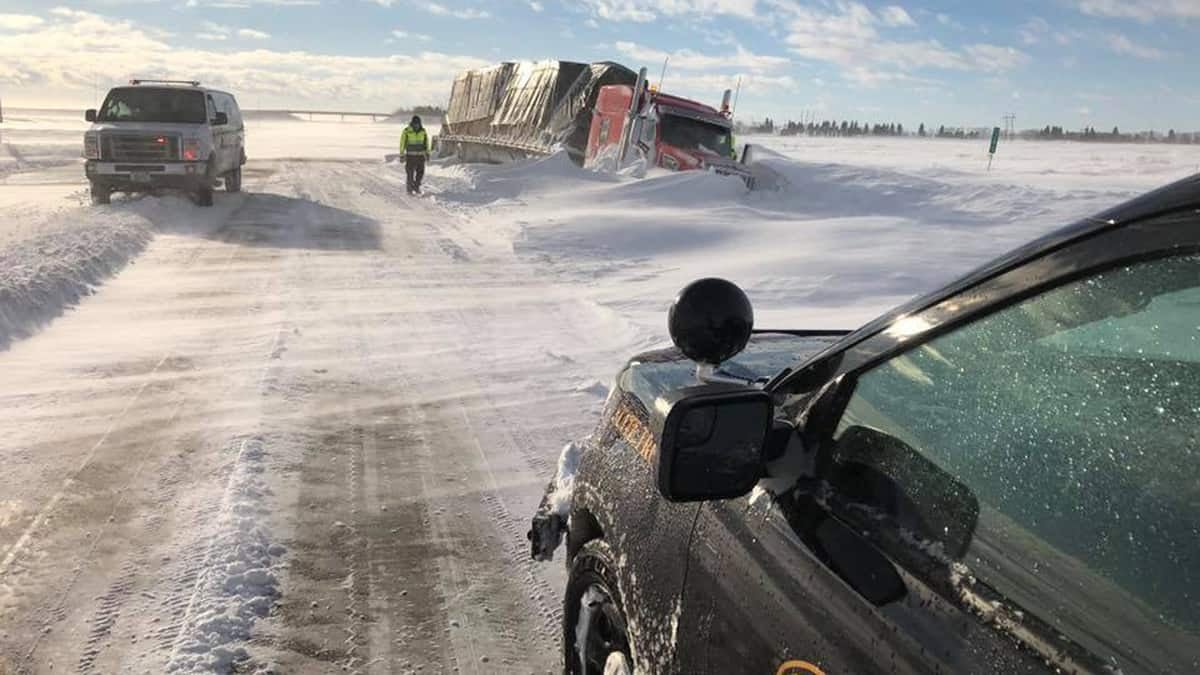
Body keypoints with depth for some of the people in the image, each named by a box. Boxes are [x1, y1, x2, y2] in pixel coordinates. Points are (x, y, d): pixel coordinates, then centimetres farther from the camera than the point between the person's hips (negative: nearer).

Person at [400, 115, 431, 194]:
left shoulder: (423, 131, 1)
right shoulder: (406, 131, -10)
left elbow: (426, 142, 10)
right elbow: (402, 143, -5)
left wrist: (427, 153, 4)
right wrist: (401, 155, -7)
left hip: (420, 155, 3)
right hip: (410, 155, -3)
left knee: (420, 173, 2)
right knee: (410, 173, -1)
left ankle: (416, 186, 23)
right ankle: (410, 189, 12)